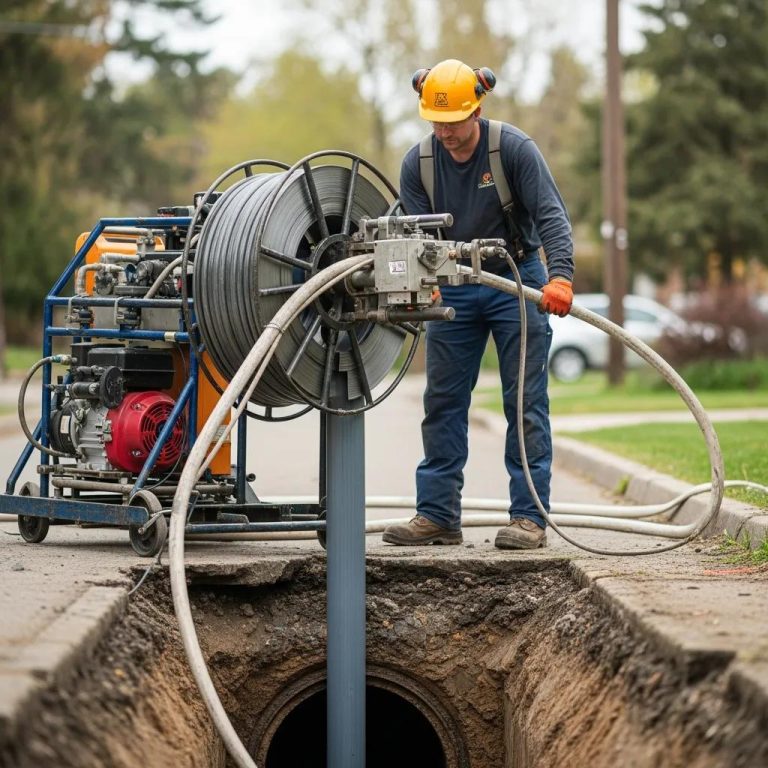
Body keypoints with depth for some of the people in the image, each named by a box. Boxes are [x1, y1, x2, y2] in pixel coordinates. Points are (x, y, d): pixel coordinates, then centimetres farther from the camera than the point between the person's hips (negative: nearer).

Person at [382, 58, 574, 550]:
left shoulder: (514, 148, -17)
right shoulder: (417, 163, -6)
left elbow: (551, 215, -23)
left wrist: (560, 275, -39)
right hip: (452, 290, 4)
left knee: (525, 403, -5)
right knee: (442, 402, 4)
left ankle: (529, 518, -4)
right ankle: (437, 515, 9)